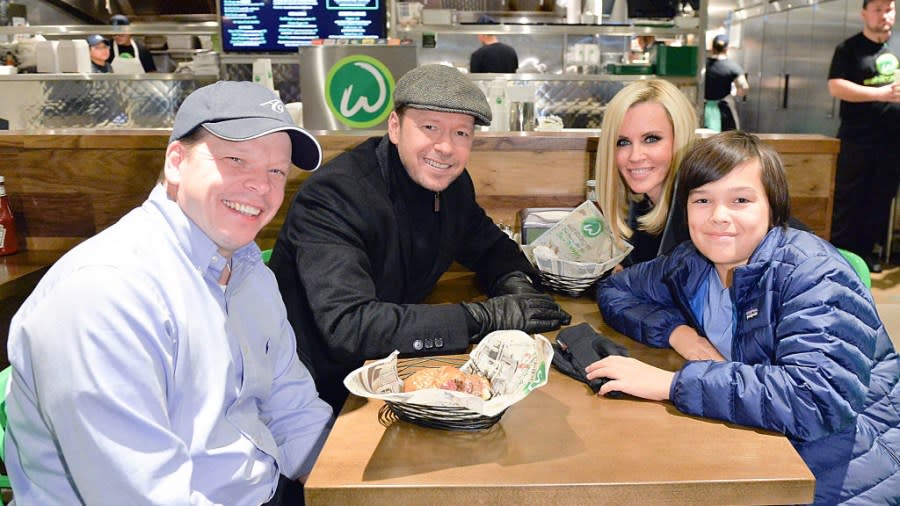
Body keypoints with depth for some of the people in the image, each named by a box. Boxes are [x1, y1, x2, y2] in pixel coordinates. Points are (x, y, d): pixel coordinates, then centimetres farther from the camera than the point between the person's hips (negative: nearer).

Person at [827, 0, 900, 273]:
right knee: (847, 199, 1)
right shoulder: (849, 48, -2)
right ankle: (841, 251, 10)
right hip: (857, 140, -4)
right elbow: (836, 87, -13)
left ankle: (866, 249, 21)